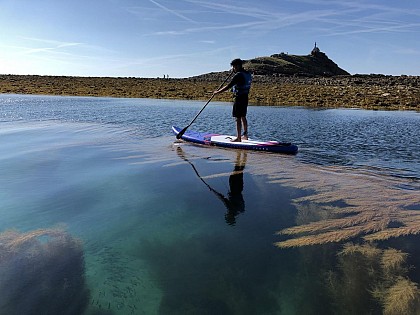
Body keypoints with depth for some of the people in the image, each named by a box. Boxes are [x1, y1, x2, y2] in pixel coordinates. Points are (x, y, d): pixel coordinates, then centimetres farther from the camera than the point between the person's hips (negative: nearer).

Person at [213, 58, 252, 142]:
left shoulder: (238, 75, -17)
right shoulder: (248, 74, 11)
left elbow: (228, 86, -19)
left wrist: (217, 92, -11)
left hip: (239, 98, -9)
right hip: (245, 98, 9)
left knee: (238, 118, -5)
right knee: (243, 117, 16)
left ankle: (238, 138, -3)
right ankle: (245, 135, 24)